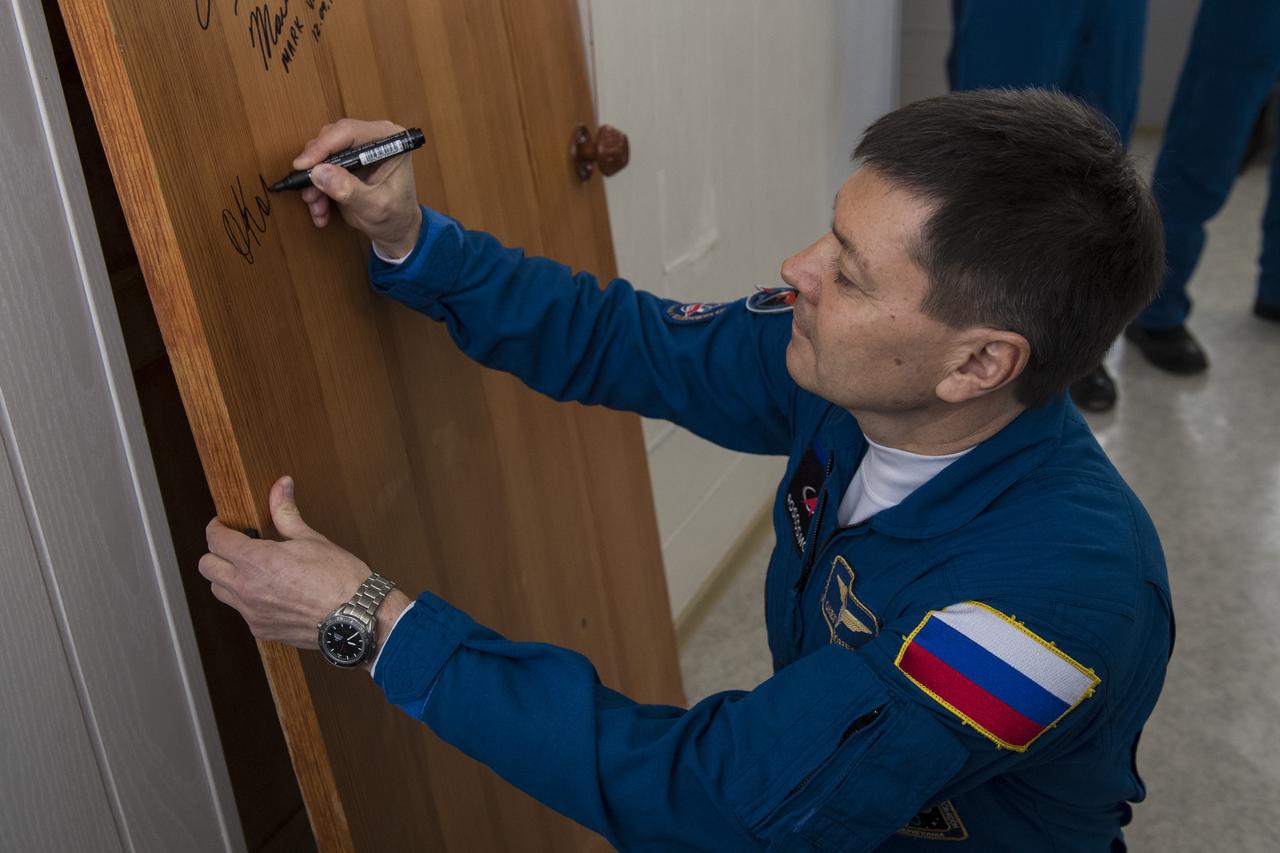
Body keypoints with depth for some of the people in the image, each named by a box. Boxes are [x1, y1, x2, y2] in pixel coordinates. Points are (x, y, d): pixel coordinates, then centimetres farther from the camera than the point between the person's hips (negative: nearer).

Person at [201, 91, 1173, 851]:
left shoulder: (1061, 588, -36)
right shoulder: (852, 370, -17)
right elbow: (620, 342, -3)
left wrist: (377, 622, -32)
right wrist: (409, 241, -15)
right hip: (810, 772, 5)